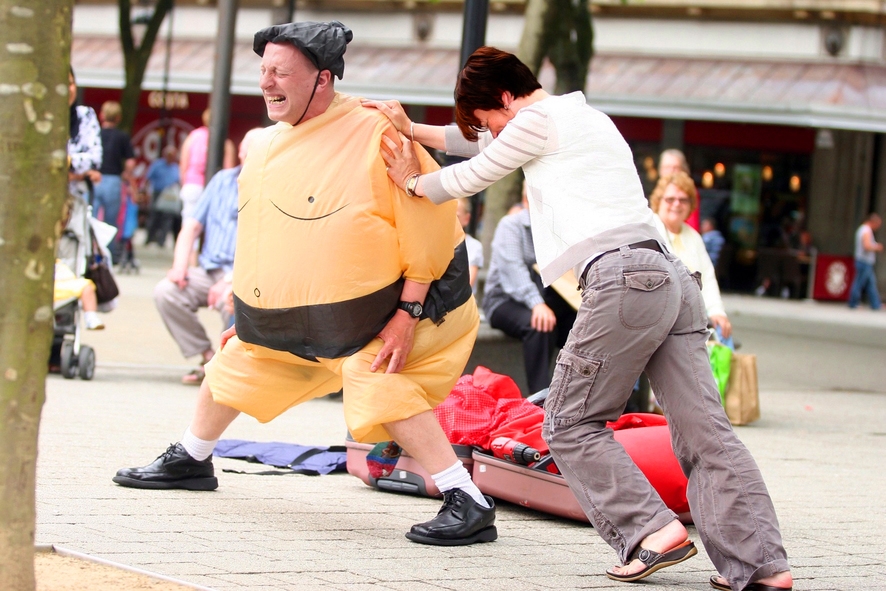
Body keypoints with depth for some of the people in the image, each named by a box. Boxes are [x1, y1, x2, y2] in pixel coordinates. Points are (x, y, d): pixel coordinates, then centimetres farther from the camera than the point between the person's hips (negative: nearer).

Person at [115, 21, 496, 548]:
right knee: (237, 364, 16)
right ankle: (190, 462, 43)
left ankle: (468, 505, -25)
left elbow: (428, 223, -23)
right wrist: (249, 314, 20)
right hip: (290, 313, 8)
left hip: (377, 311, -8)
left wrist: (409, 312, -25)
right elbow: (264, 239, 18)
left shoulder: (376, 134, -21)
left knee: (380, 386, -28)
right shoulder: (270, 144, 6)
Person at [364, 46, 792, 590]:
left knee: (571, 424, 3)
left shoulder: (540, 119, 5)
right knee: (704, 432, 0)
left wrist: (412, 181, 34)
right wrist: (412, 128, 44)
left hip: (621, 278, -8)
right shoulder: (585, 117, 32)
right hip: (672, 277, 8)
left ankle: (651, 529, -11)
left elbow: (472, 177, 16)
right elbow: (479, 143, 43)